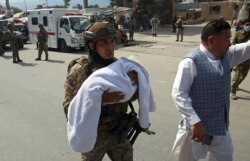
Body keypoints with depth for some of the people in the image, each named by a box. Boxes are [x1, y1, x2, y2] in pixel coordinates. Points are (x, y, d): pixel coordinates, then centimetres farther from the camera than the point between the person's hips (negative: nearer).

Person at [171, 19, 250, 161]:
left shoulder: (227, 55, 3)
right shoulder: (191, 62, -21)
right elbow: (178, 94, -24)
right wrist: (195, 122, -29)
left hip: (222, 125, 7)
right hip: (198, 125, -7)